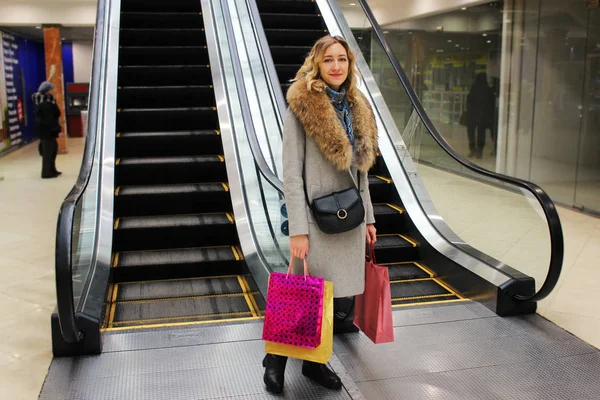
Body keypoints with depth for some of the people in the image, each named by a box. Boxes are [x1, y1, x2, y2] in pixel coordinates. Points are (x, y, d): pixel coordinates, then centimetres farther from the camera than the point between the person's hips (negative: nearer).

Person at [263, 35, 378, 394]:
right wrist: (297, 230, -16)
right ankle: (276, 358, 25)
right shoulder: (302, 107, -11)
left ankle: (315, 361, 31)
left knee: (334, 294, 13)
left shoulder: (357, 108, 9)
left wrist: (368, 217, 13)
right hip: (315, 217, -6)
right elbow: (291, 175, -13)